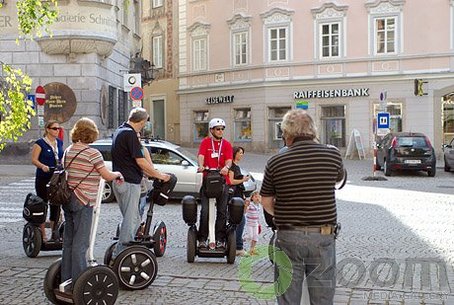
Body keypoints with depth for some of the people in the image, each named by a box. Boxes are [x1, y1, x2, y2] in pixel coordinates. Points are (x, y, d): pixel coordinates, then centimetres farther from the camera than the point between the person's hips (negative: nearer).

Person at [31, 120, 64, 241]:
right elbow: (34, 159, -9)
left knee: (56, 205, 6)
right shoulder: (40, 143, -6)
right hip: (43, 178, -5)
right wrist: (43, 166, -26)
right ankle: (42, 234, 8)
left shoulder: (59, 142, 12)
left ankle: (54, 233, 16)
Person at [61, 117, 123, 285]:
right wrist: (118, 174, 12)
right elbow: (107, 176, -10)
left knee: (69, 241, 14)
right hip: (83, 202, -8)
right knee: (80, 243, -2)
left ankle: (66, 279, 22)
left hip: (68, 200, 8)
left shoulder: (68, 151, 10)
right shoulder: (92, 153, -13)